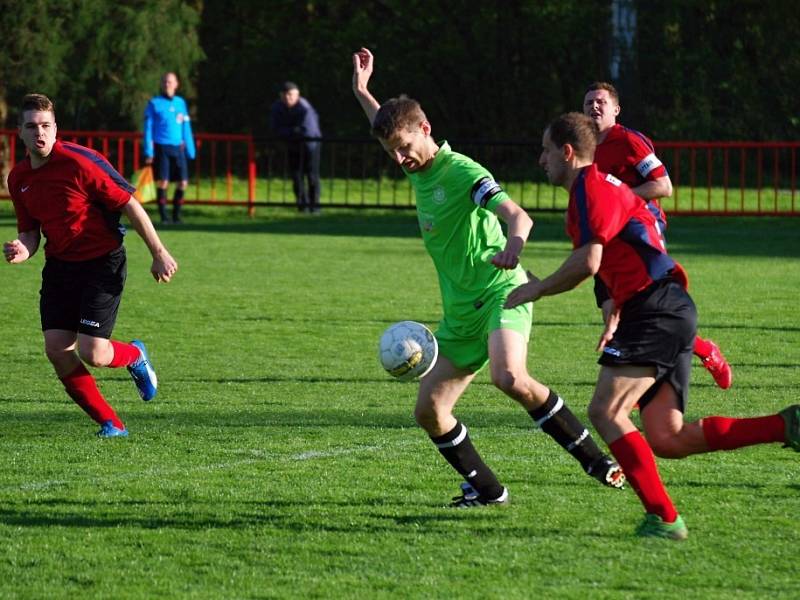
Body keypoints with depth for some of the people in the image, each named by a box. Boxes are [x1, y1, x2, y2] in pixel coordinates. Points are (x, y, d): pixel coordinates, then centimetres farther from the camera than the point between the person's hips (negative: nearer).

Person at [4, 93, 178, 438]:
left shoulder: (78, 163, -18)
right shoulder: (19, 178, 3)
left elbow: (129, 205, -14)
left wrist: (158, 253, -12)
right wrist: (23, 250, -10)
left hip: (102, 264, -6)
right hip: (59, 265, 6)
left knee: (92, 354, -13)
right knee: (56, 350, -7)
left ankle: (134, 356, 24)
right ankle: (110, 423, 8)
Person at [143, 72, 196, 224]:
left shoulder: (181, 103, 13)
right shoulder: (154, 103, 2)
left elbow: (186, 128, 17)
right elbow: (148, 128, 1)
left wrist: (190, 151, 13)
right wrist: (149, 152, -6)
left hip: (178, 149, 3)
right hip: (161, 148, -3)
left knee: (183, 183, -2)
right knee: (162, 182, -7)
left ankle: (176, 214, 12)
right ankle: (163, 216, 2)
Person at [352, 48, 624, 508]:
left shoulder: (461, 171, -13)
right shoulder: (419, 171, 12)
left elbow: (517, 215, -28)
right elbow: (388, 127, 37)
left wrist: (513, 244, -49)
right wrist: (361, 89, 38)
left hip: (500, 294, -9)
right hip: (460, 312, 9)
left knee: (509, 377, -34)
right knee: (429, 410, 0)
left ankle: (594, 458, -25)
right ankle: (486, 490, 15)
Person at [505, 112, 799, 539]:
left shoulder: (590, 187, -7)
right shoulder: (601, 185, 26)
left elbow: (587, 263, -17)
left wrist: (535, 290, -4)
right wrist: (616, 319, 28)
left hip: (656, 309, -10)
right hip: (670, 312, 10)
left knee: (605, 411, -14)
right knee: (666, 438, 2)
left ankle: (663, 518, -18)